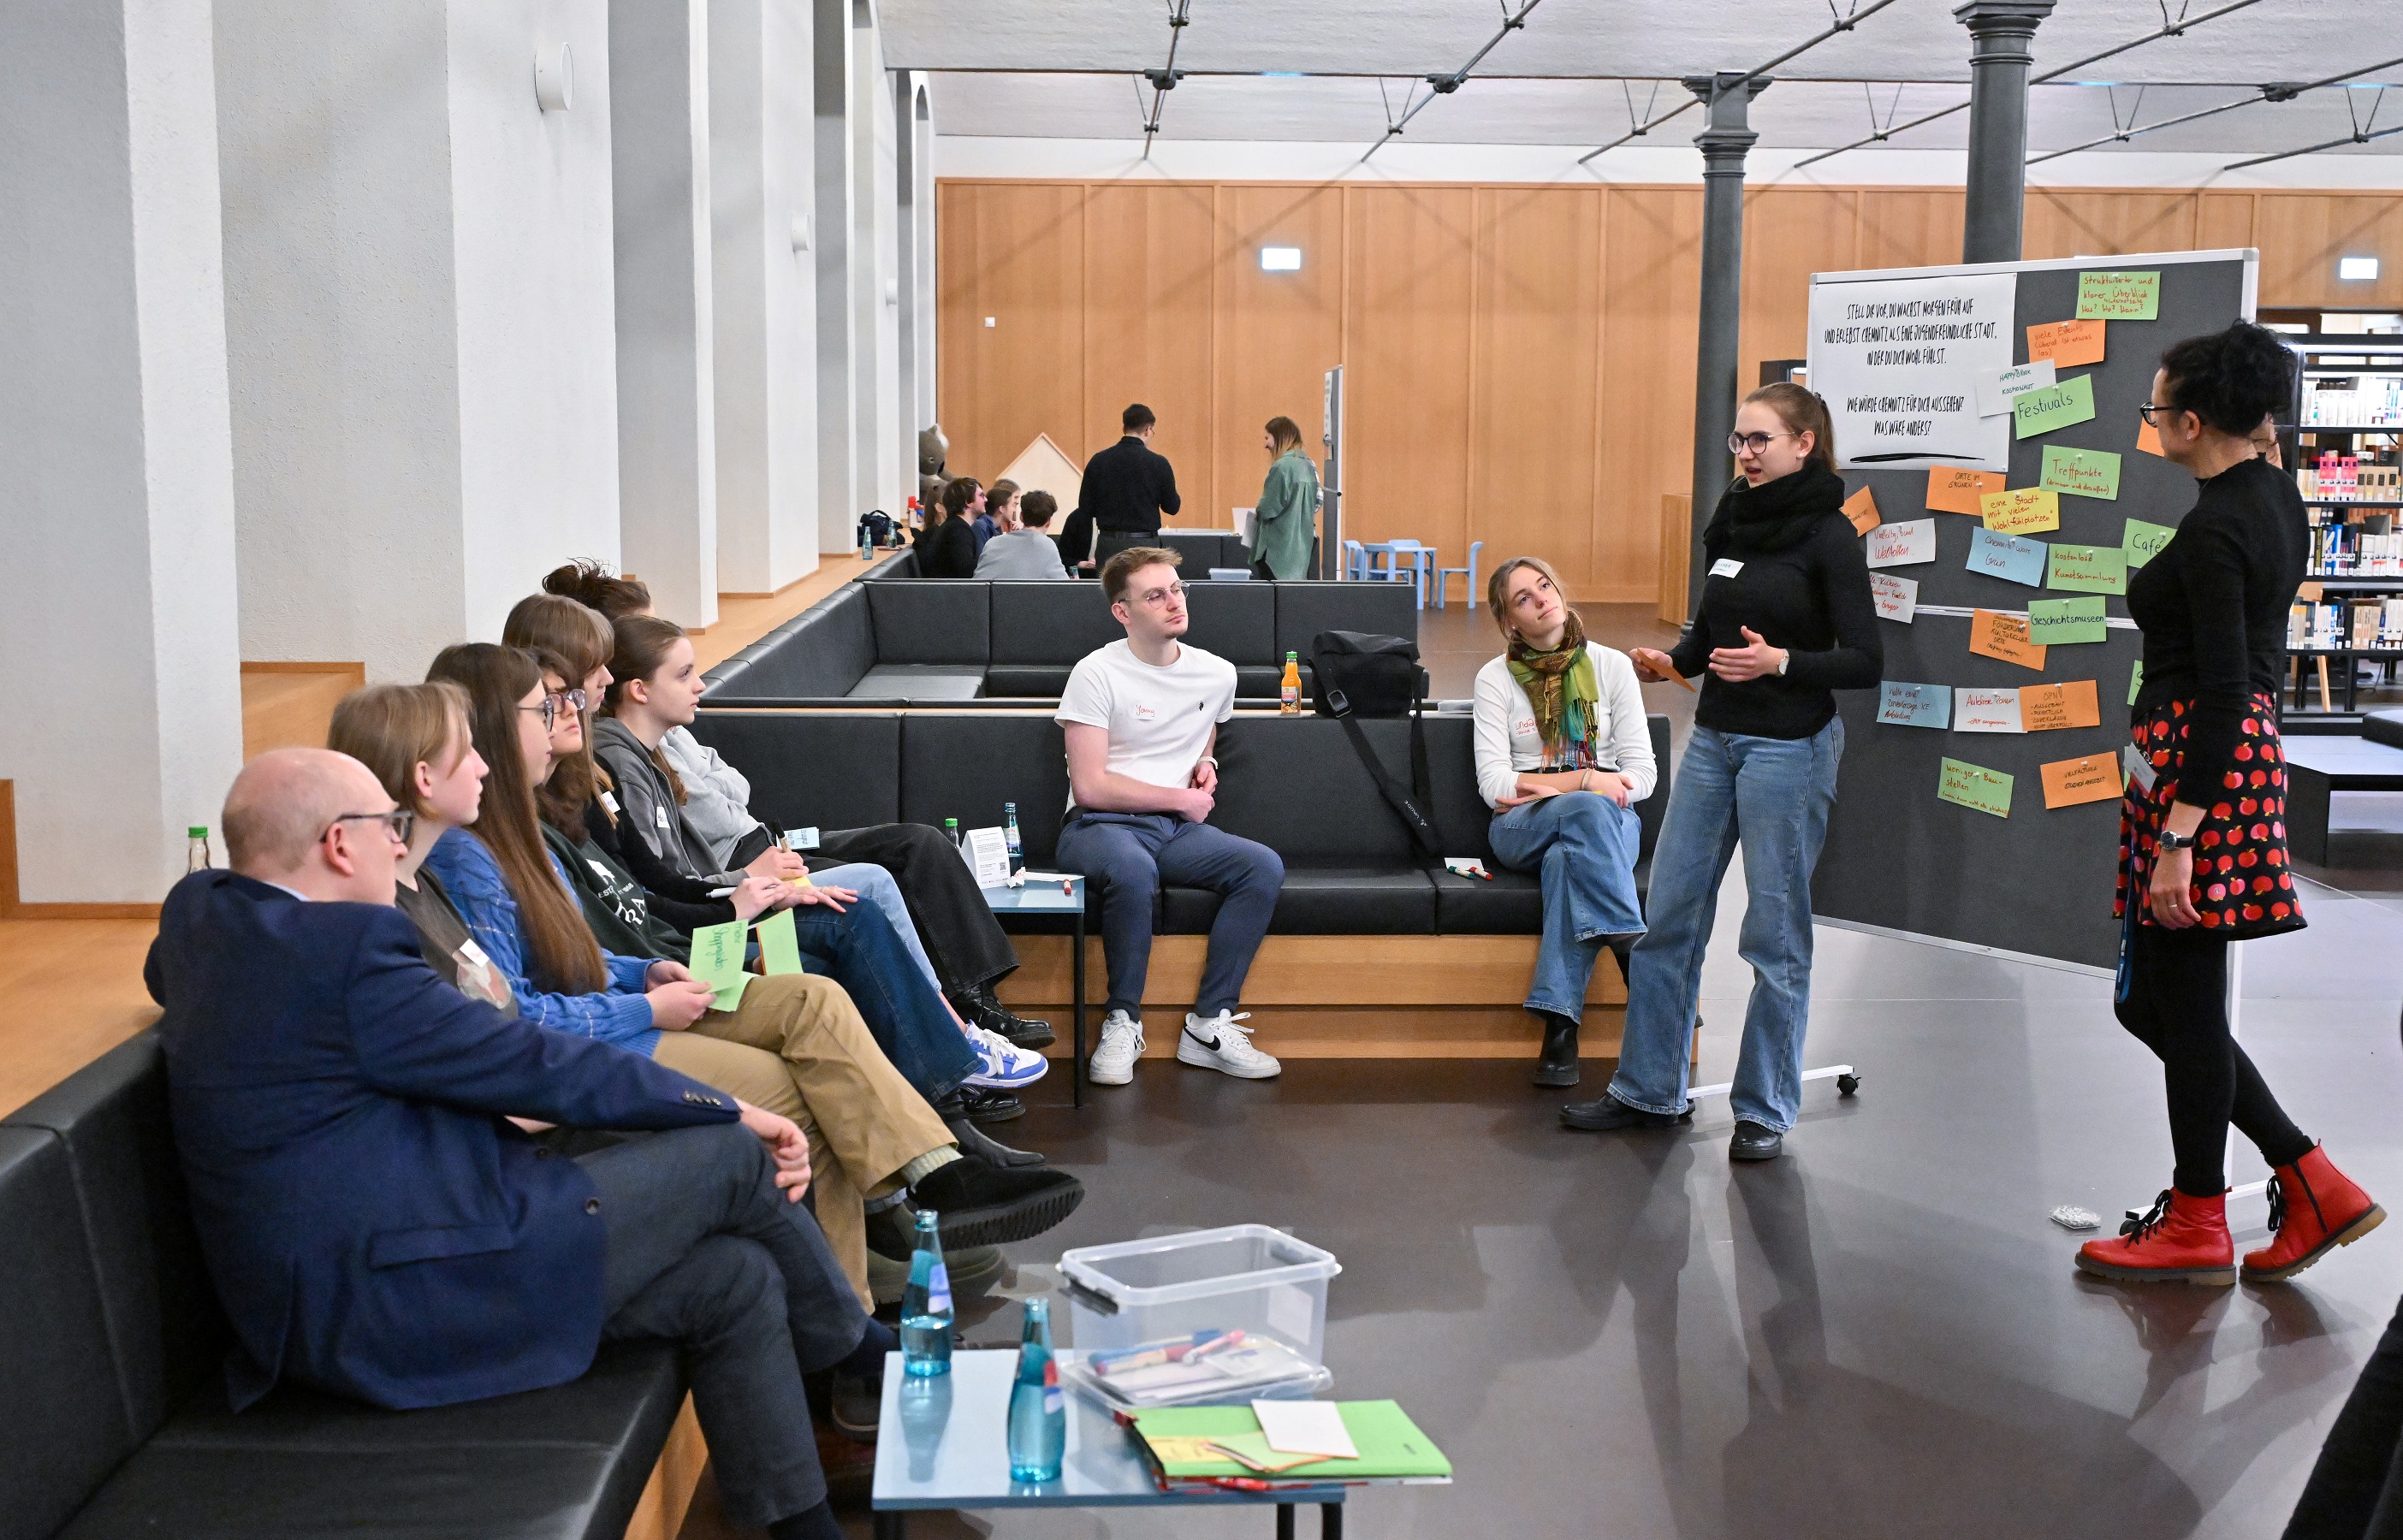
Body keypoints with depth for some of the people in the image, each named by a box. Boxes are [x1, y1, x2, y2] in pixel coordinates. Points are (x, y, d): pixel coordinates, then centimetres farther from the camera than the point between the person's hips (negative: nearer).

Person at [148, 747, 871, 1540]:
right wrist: (730, 1111, 1)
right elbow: (535, 1065, -13)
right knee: (731, 1157, 0)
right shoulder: (345, 950, -21)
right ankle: (857, 1350, 25)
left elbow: (164, 973, 33)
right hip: (406, 1309, -10)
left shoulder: (198, 910, 8)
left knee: (738, 1282, 10)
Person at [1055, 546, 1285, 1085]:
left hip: (1178, 829, 5)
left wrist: (1207, 764, 10)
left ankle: (1209, 1026, -19)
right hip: (1101, 825, -5)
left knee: (1264, 866, -23)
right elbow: (1090, 786, -12)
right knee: (1134, 872, -40)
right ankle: (1123, 1023, -21)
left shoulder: (1217, 674, 11)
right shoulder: (1097, 673, -6)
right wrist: (1182, 799, -7)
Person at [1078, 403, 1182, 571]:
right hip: (1144, 543, -3)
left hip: (1108, 544, 3)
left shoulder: (1098, 461, 1)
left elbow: (1085, 507, 4)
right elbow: (1172, 508, 1)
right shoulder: (1158, 464, -8)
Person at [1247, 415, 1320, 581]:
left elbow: (1268, 508, -17)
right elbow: (1317, 501, 14)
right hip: (1303, 544, 8)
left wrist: (1257, 512, 3)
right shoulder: (1309, 466, 8)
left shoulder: (1282, 467, -16)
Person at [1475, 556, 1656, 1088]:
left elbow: (1642, 775, 1)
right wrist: (1585, 780, -16)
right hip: (1521, 829, -1)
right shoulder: (1497, 678, 4)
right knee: (1588, 810, -36)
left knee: (1567, 859, -36)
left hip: (1607, 825, 1)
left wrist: (1552, 788, -11)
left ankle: (1560, 1026, -40)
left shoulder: (1611, 666, 7)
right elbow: (1493, 783, -7)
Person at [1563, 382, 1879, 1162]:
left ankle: (1765, 1110, 16)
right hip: (1713, 738, 7)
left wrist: (1782, 662, -25)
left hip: (1789, 747, -7)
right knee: (1667, 917, 9)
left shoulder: (1828, 535, -10)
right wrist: (1672, 661, 0)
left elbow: (1865, 660, -12)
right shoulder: (1732, 521, 10)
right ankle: (1649, 1090, 21)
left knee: (1775, 934, 3)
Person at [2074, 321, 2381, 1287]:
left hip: (2199, 763, -10)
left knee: (2182, 1002, 2)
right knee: (2154, 1000, 15)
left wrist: (2178, 837, -23)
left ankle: (2198, 1227, 16)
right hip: (2247, 748, 10)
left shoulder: (2214, 533, -18)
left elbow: (2223, 693, -22)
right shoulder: (2277, 495, 10)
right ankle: (2314, 1184, 18)